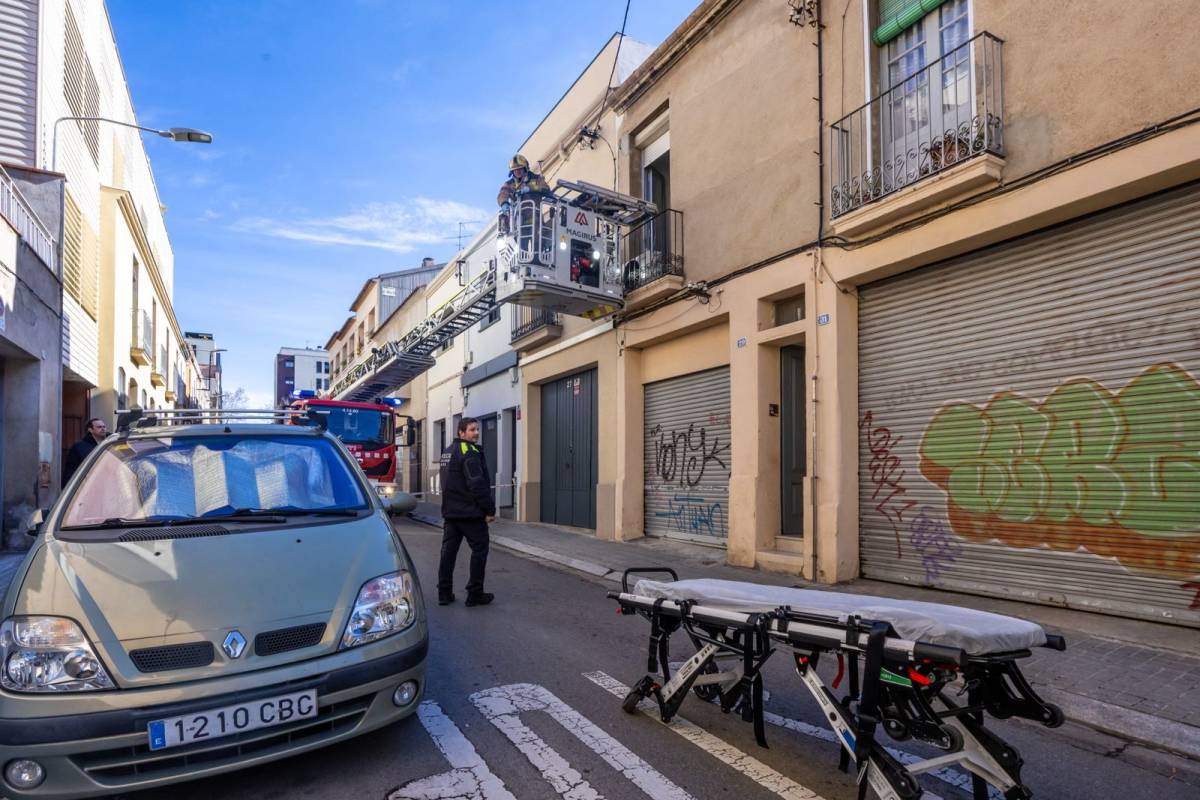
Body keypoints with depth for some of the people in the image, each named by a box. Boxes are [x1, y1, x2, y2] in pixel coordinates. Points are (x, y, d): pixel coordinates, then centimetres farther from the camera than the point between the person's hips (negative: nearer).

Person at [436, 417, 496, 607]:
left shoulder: (447, 451, 15)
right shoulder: (470, 452, -16)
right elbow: (478, 485, -21)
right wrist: (489, 510, -15)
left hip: (450, 511, 9)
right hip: (470, 513, -9)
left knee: (448, 550, 10)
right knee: (479, 550, 2)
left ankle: (444, 593, 14)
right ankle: (475, 594, 4)